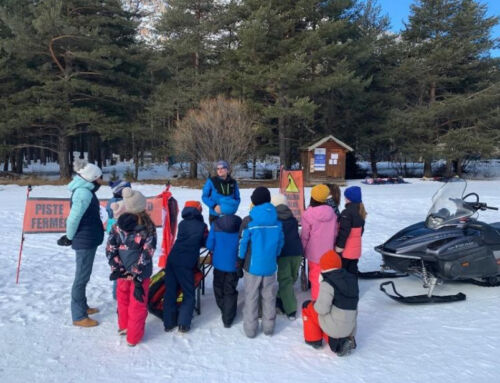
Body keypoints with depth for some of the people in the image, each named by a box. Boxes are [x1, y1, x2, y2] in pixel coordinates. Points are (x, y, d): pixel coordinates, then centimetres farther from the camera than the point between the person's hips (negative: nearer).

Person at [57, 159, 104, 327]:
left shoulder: (85, 191, 11)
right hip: (85, 240, -10)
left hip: (88, 239, 10)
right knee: (82, 277, -1)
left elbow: (79, 217, 15)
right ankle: (78, 316, 10)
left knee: (83, 275, 20)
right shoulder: (84, 193, -21)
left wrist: (71, 236, 17)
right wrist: (69, 238, -7)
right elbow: (74, 218, -21)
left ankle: (82, 306, 35)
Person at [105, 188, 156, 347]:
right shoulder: (149, 227, -15)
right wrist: (136, 274, -13)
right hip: (140, 273, -3)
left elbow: (110, 250, -7)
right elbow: (146, 253, -17)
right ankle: (133, 337, 20)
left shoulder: (117, 226, -7)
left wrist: (118, 269, -6)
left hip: (122, 271, 3)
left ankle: (124, 326, 42)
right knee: (137, 304, 11)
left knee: (123, 299, 25)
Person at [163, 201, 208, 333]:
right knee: (188, 294, 9)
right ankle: (183, 324, 4)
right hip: (186, 264, -4)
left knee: (170, 292, 12)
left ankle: (169, 323, 16)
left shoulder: (182, 223, 13)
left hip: (172, 260, 4)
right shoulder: (201, 226, 2)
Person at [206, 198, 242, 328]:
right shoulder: (240, 224, -13)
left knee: (219, 287, 23)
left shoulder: (216, 224, -15)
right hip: (234, 264, 0)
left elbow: (209, 245, -10)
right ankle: (228, 319, 14)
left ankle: (223, 309, 40)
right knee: (230, 291, 11)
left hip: (219, 263, 0)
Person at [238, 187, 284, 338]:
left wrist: (239, 264, 3)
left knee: (251, 298, 9)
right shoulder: (277, 220, -4)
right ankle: (268, 327, 26)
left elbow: (242, 244, -9)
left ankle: (250, 329, 17)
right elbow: (280, 242, 4)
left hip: (253, 266, -3)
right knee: (269, 297, 15)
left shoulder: (249, 221, -14)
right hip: (270, 266, 3)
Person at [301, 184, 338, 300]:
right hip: (329, 252, 4)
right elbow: (335, 233, 6)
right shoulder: (332, 213, -3)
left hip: (314, 253, -4)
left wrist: (301, 250, 3)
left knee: (316, 279, 7)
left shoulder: (308, 214, -16)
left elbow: (304, 236, -10)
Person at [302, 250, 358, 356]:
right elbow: (354, 306, 11)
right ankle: (342, 340, 10)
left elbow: (322, 309, -23)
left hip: (333, 326, -6)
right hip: (349, 327, 7)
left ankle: (314, 340, 19)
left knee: (307, 306, 13)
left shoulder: (327, 284, -18)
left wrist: (315, 305, 1)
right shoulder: (352, 279, 4)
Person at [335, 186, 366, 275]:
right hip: (356, 248, 8)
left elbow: (344, 231, -23)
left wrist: (340, 245, -18)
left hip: (346, 248, -8)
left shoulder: (347, 212, -20)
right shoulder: (361, 212, 7)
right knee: (352, 269, 15)